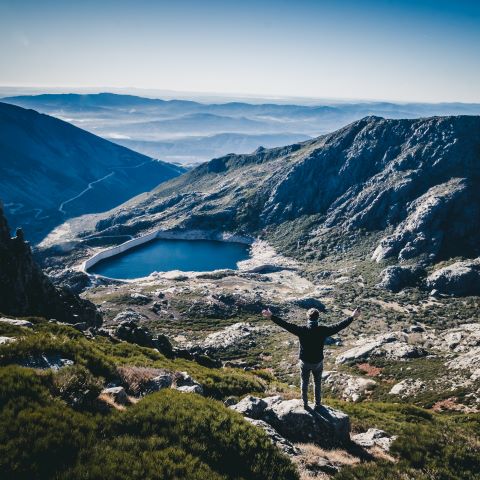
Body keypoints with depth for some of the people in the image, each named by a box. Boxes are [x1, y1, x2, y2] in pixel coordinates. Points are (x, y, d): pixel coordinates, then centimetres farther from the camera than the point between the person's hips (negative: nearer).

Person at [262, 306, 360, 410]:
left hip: (305, 362, 0)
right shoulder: (323, 330, -21)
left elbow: (286, 325, -22)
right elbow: (338, 326, -14)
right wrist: (352, 317, -5)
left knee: (304, 383, 21)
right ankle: (318, 404, 34)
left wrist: (271, 316, -17)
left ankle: (305, 404, 33)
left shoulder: (302, 330, -22)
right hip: (318, 362, 0)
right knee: (318, 383, 22)